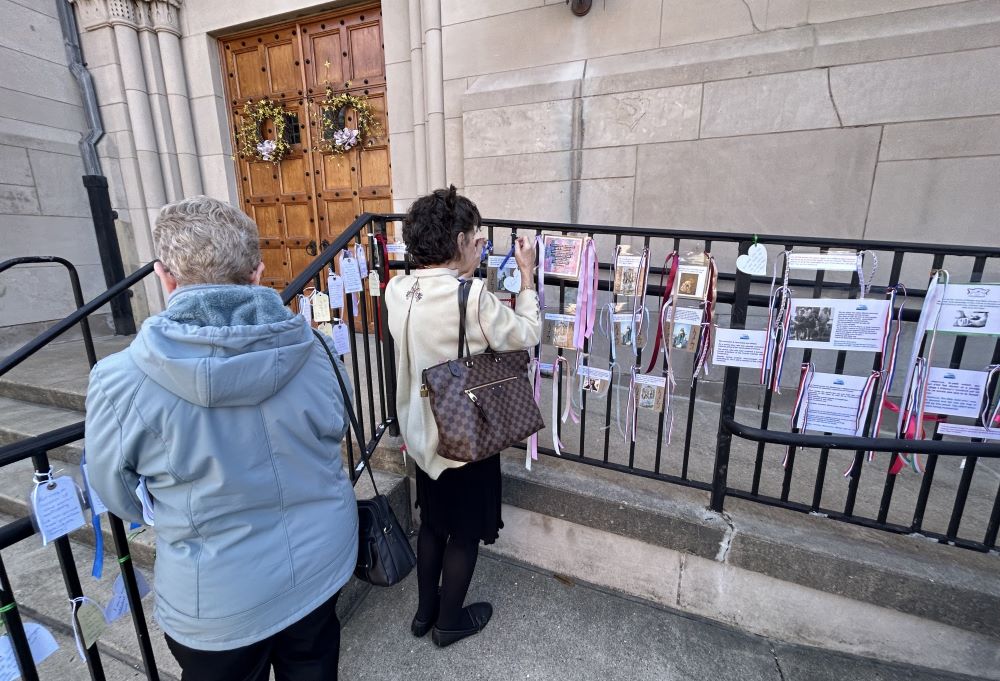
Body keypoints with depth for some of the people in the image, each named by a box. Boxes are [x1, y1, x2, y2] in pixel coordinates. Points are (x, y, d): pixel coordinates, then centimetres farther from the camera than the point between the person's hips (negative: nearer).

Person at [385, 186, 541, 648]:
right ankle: (449, 621, 40)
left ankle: (425, 611, 46)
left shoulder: (398, 290, -5)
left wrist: (465, 270, 11)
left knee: (432, 523, 27)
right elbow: (527, 335, -12)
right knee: (465, 532, 18)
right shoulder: (472, 297, -26)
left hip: (421, 432, 7)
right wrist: (527, 275, -3)